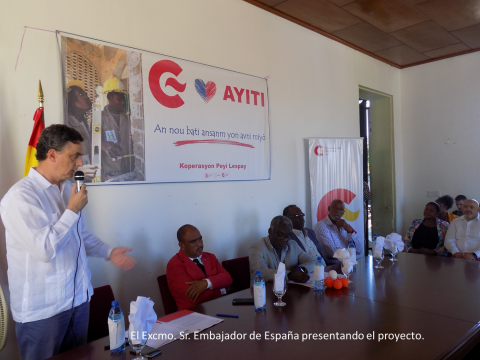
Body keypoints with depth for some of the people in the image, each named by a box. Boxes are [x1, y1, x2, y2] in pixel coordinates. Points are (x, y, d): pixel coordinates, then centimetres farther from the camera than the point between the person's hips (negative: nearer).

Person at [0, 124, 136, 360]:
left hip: (78, 297, 8)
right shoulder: (21, 196, -20)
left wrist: (108, 252, 7)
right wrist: (72, 210, -17)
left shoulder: (68, 189, 7)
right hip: (42, 308, -7)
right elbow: (45, 249, -26)